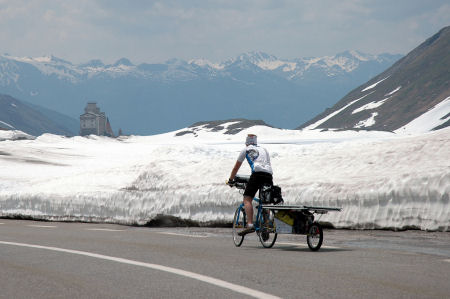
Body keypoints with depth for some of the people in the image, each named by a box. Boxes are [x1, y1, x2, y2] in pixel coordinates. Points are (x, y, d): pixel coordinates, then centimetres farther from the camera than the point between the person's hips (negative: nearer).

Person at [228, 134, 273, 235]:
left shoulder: (246, 149, 22)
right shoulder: (264, 150, 33)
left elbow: (236, 167, 26)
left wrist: (230, 180, 36)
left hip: (257, 173, -5)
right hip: (269, 175, 5)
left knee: (247, 199, -7)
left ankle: (250, 224, -25)